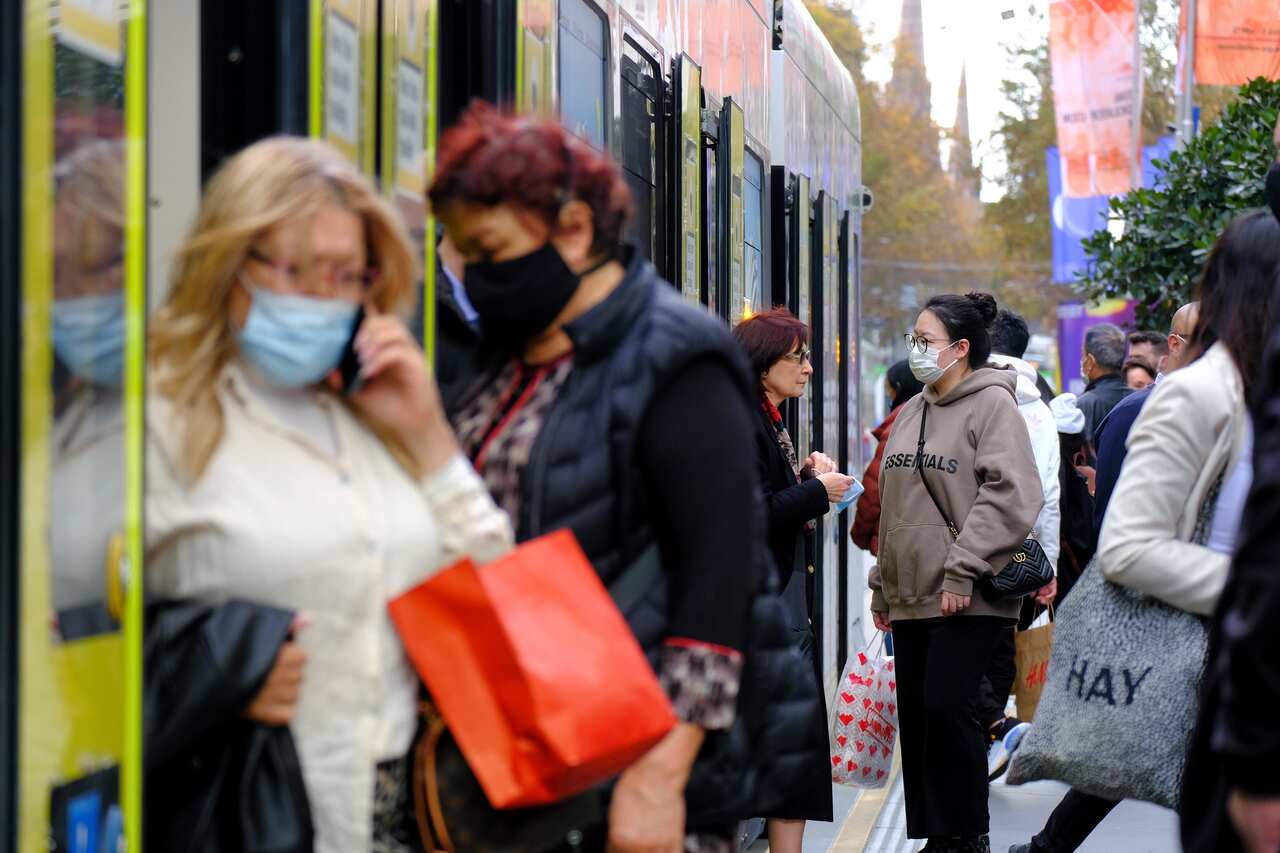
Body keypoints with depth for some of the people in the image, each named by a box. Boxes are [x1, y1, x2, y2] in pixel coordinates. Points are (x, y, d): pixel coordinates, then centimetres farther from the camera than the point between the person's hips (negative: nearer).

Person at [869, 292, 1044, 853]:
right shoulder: (912, 413, 17)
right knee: (916, 717, 7)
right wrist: (882, 586, 20)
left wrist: (963, 570, -20)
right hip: (911, 595, 8)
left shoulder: (992, 403, -6)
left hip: (969, 600, -8)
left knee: (947, 707, -14)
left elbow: (1011, 495, -16)